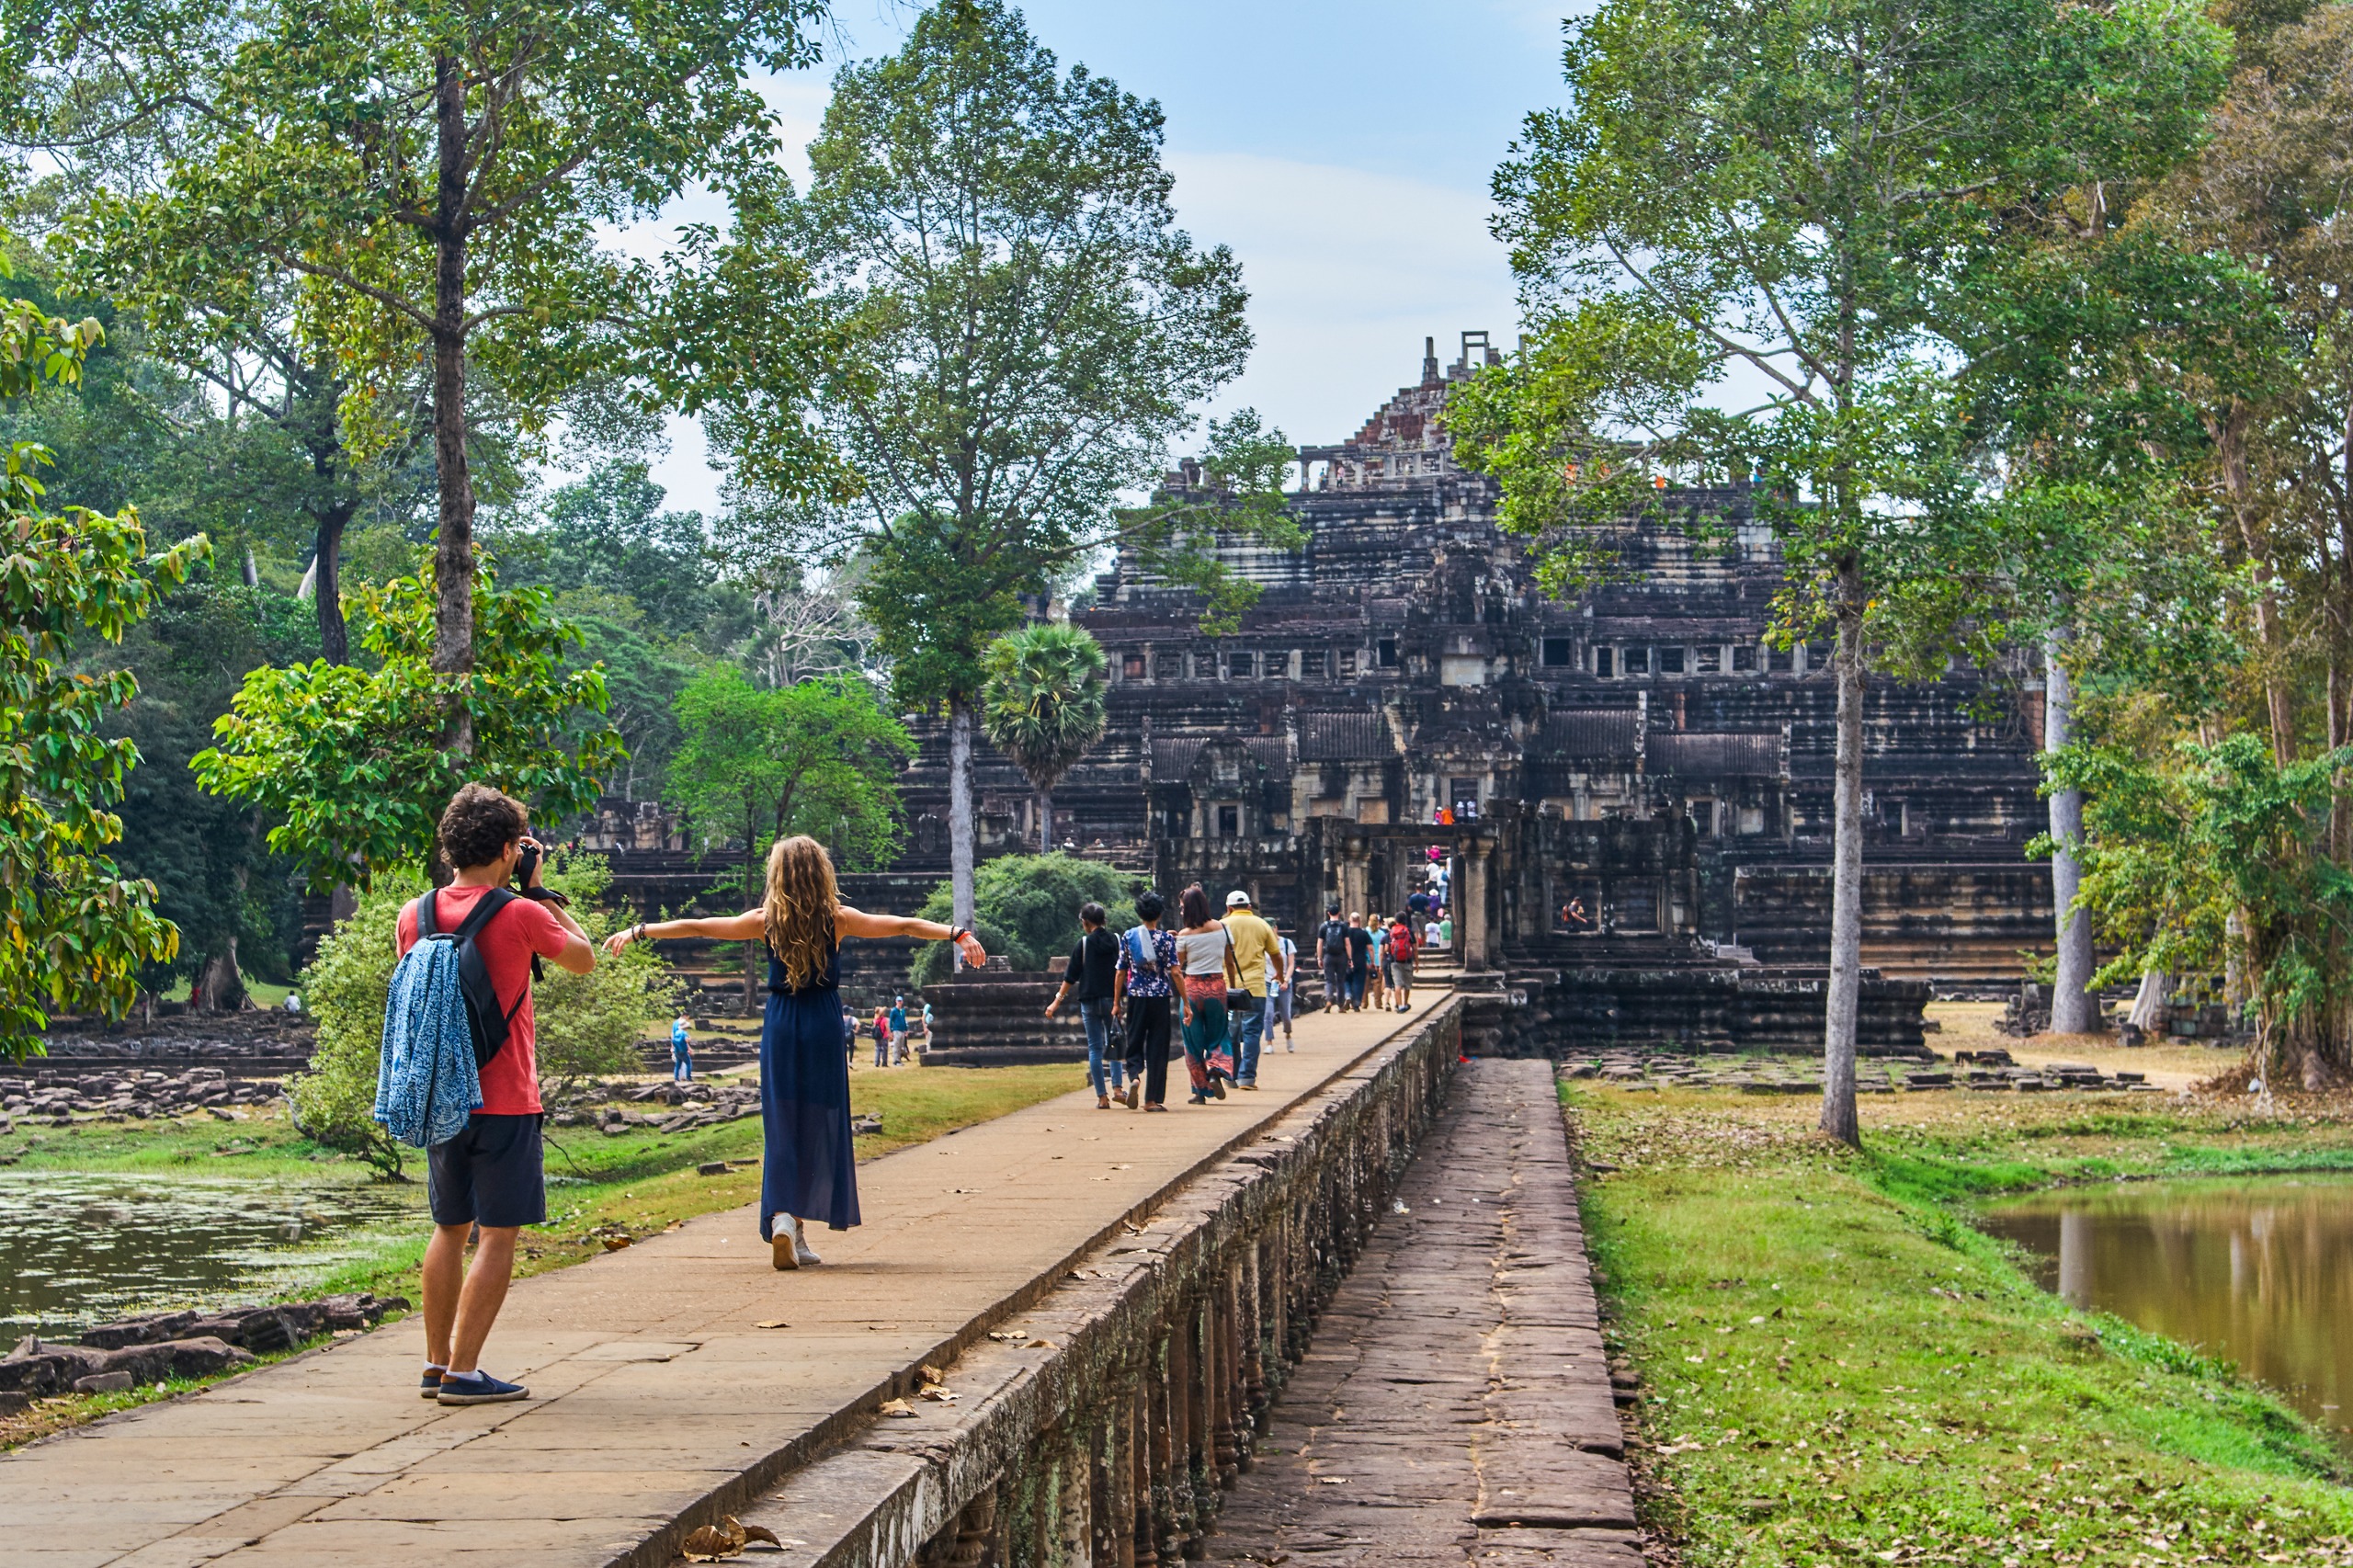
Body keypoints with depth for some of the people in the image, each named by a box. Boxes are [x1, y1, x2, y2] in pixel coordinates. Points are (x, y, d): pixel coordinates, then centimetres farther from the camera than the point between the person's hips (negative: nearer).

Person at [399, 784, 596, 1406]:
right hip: (505, 1099, -6)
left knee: (449, 1230, 17)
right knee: (497, 1236, -1)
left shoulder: (415, 914, 3)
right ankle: (463, 1373, -5)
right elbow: (584, 959, 4)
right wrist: (539, 891, 8)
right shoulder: (521, 915, -13)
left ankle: (436, 1364, 20)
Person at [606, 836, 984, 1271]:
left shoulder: (765, 921, -1)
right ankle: (795, 1228, 6)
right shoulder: (838, 919, -2)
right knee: (820, 1127, 8)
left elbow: (695, 928, 3)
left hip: (780, 1026, 1)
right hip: (824, 1027, -1)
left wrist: (636, 932, 11)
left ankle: (782, 1219, -15)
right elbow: (903, 925, -1)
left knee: (783, 1127, 4)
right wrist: (957, 935, 4)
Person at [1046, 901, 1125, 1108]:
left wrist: (1057, 1001, 2)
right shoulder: (1116, 941, 1)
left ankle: (1102, 1097, 0)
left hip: (1090, 1001, -2)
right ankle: (1117, 1087, -2)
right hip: (1112, 1000, 2)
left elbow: (1071, 976, -4)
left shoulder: (1084, 943, -5)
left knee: (1095, 1048, 4)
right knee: (1113, 1044, 15)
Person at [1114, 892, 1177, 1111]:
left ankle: (1134, 1077, -18)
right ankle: (1152, 1099, 6)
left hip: (1135, 997, 1)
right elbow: (1174, 972, -8)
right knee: (1157, 1048, 5)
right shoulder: (1167, 939, -4)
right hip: (1160, 997, -1)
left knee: (1134, 1044, 12)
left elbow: (1120, 972, 4)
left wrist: (1116, 1002, 12)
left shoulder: (1128, 937, 2)